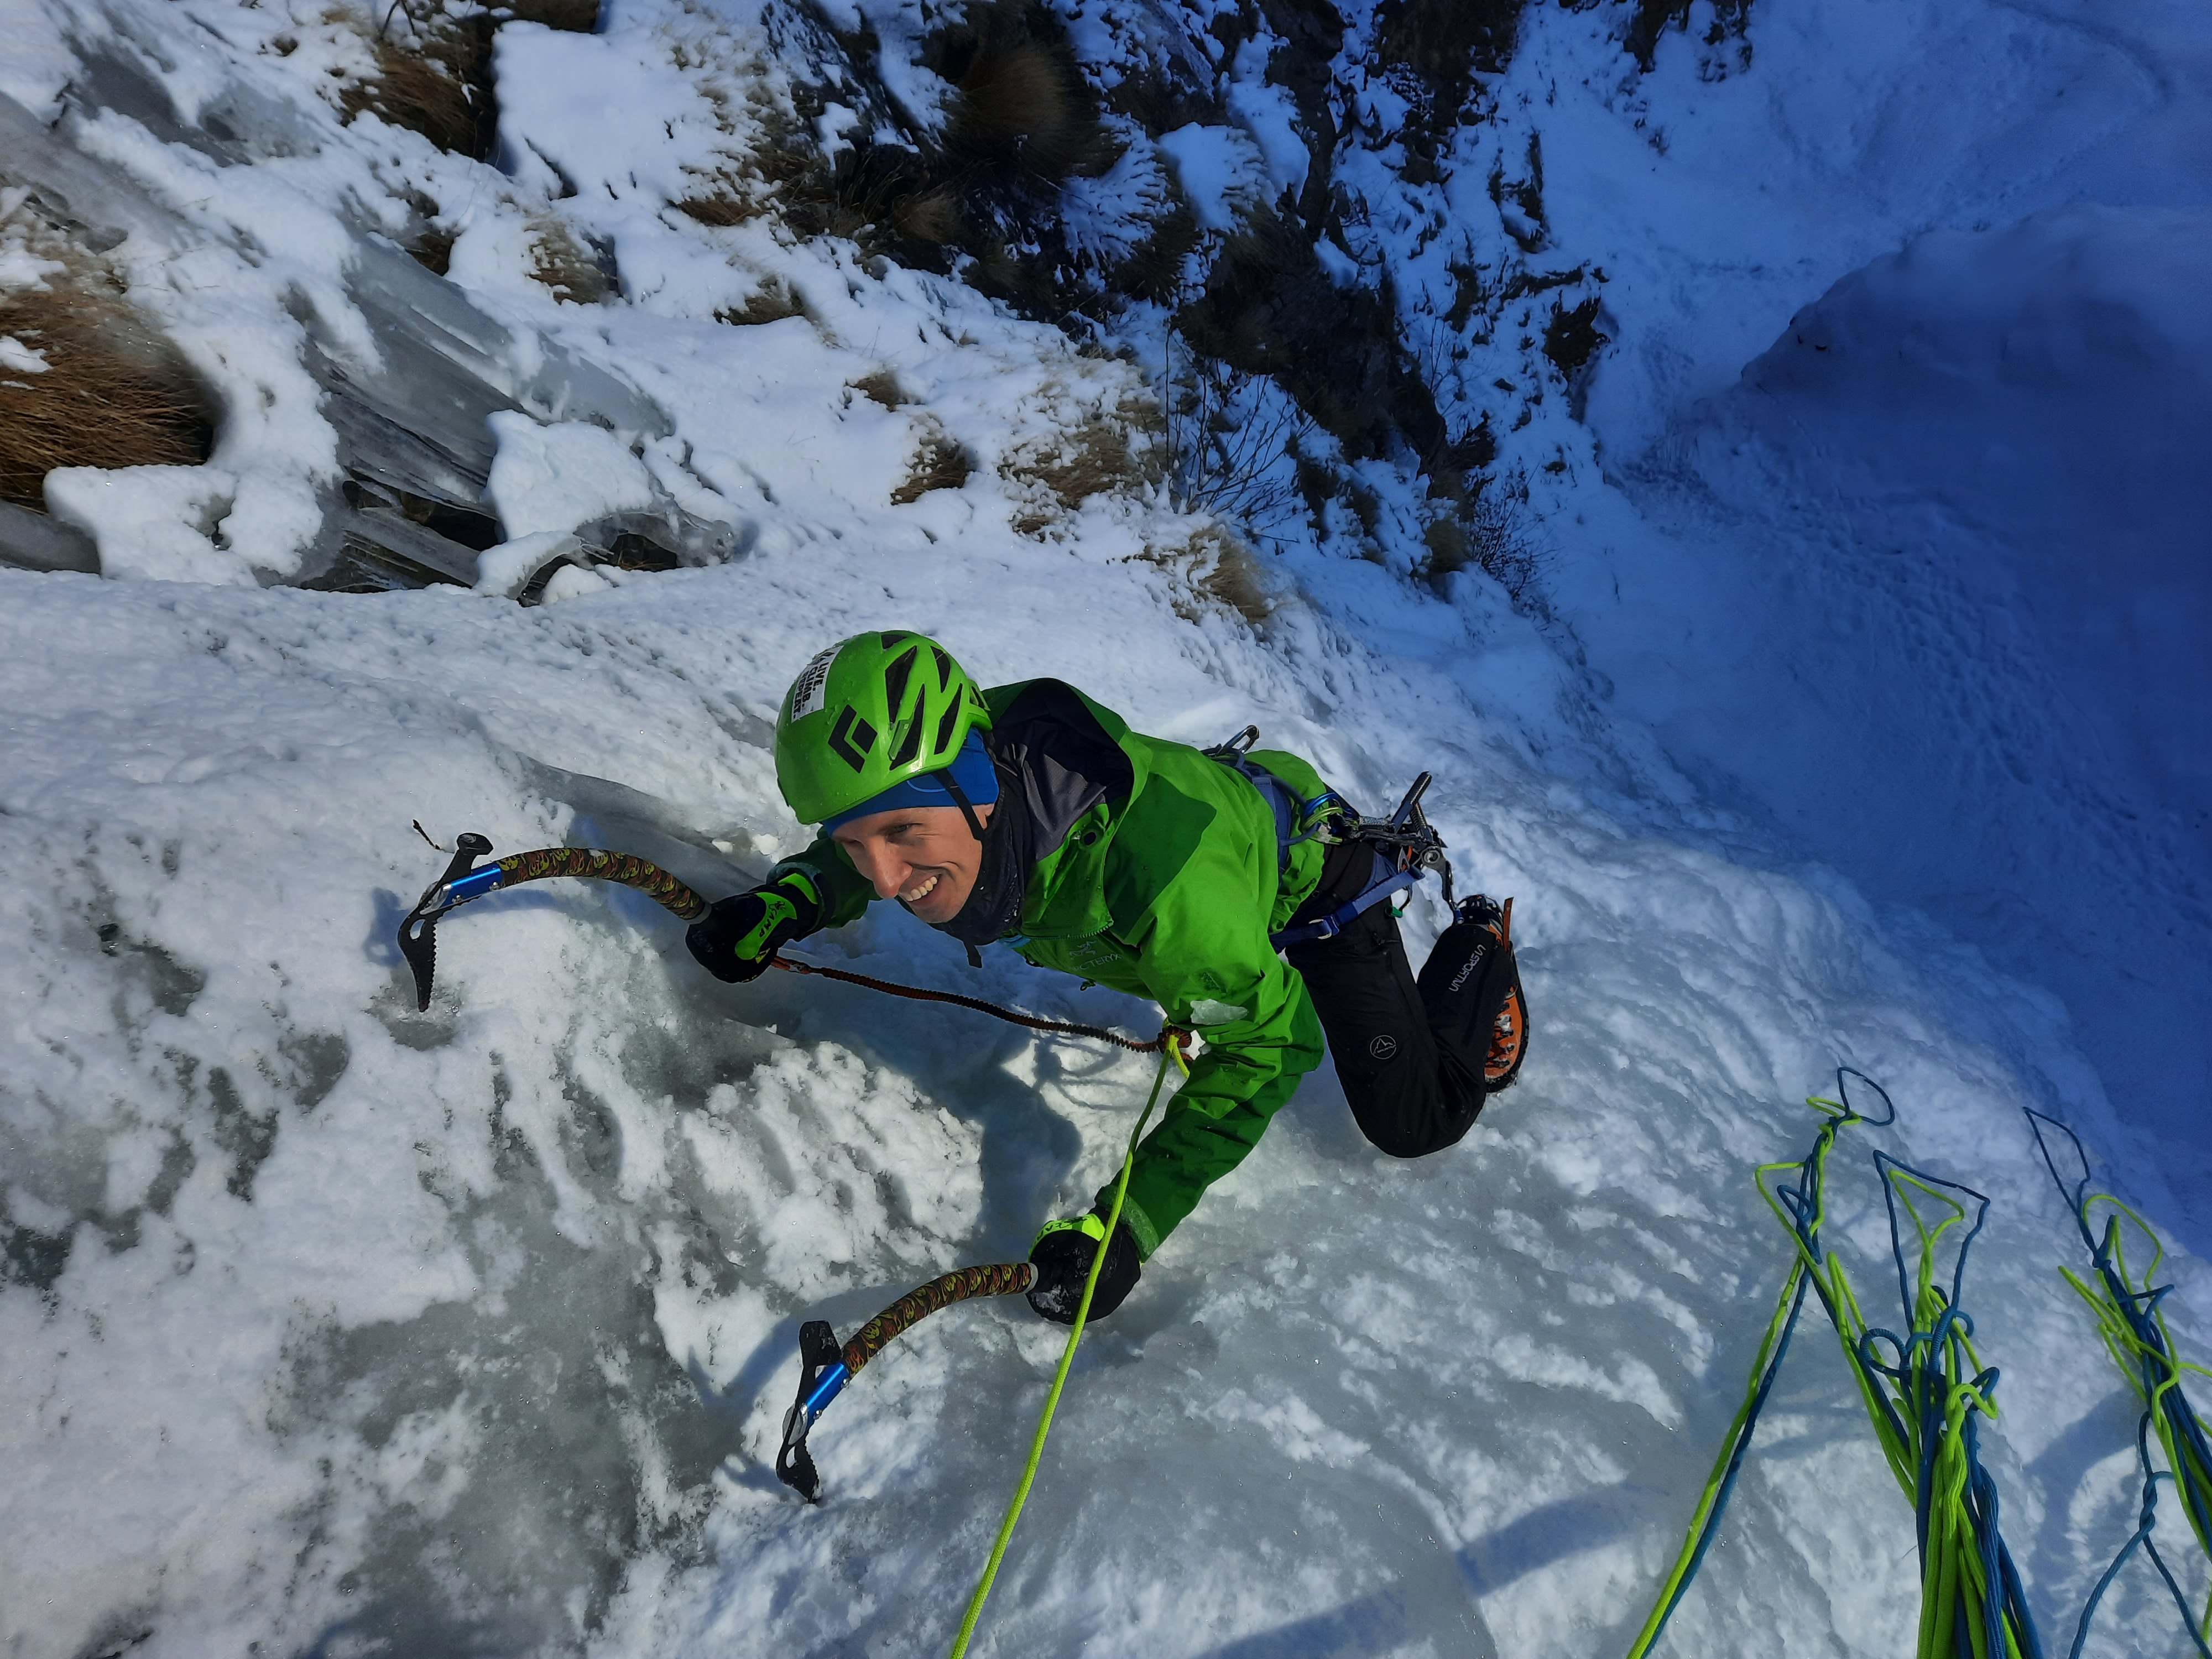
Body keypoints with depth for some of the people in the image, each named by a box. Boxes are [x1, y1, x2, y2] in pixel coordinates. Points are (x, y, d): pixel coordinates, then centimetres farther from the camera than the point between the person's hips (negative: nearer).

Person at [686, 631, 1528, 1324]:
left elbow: (1271, 1042, -38)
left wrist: (1128, 1222, -43)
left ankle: (1481, 946, 27)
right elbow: (864, 840, -6)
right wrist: (786, 900, -26)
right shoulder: (954, 761, -32)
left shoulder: (1150, 871, -51)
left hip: (1309, 873, -5)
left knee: (1413, 1123, 2)